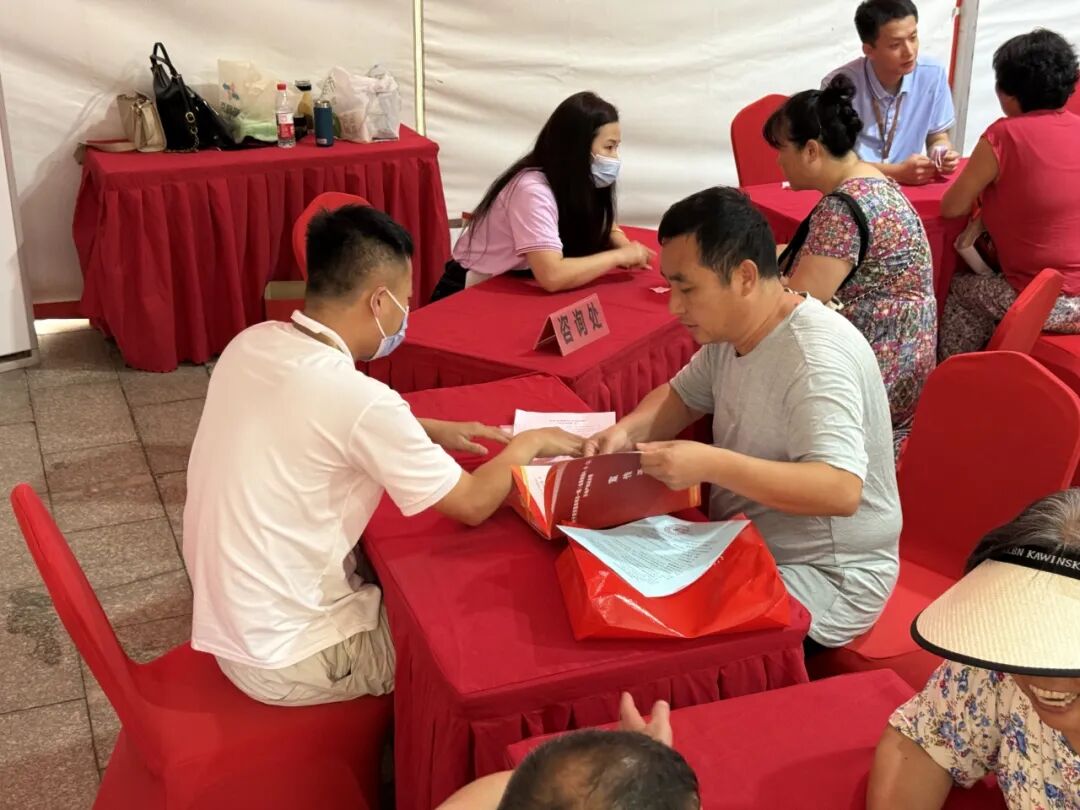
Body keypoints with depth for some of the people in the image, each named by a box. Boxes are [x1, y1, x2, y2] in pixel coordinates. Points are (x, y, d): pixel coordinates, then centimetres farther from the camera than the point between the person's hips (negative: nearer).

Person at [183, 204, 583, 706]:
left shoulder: (251, 344, -4)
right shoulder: (358, 398, -27)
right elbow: (473, 504, -14)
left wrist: (431, 432, 13)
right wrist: (527, 444, 4)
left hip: (226, 620, 8)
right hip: (285, 661, -7)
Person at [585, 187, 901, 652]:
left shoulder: (815, 357, -27)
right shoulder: (729, 332, 2)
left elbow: (841, 490, -37)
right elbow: (682, 395, 19)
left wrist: (711, 465, -43)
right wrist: (627, 431, -4)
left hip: (828, 577, -9)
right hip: (748, 549, 9)